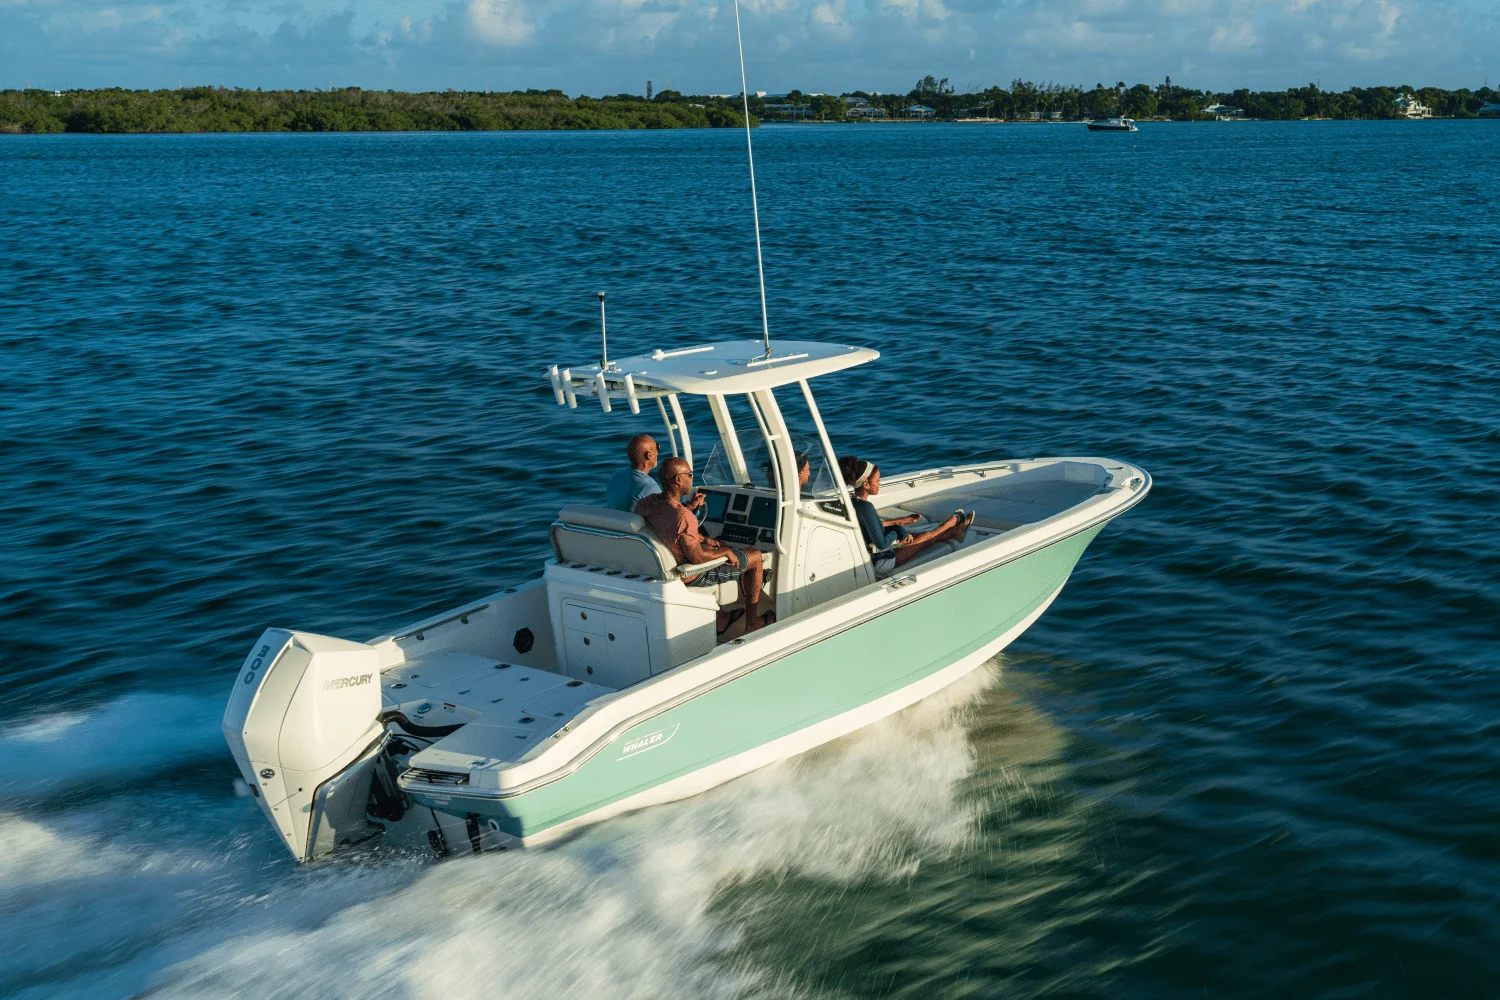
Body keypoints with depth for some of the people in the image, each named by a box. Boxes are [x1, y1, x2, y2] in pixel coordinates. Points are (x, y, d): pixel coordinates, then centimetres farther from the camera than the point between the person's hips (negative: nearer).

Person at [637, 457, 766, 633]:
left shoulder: (645, 503, -13)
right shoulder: (682, 517, -38)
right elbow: (697, 557, -29)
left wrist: (689, 506, 3)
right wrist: (725, 551, -13)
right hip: (694, 576, -8)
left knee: (714, 546, 38)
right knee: (756, 557, 11)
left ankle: (721, 619, 42)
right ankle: (752, 622, 27)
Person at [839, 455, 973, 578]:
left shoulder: (850, 500, -3)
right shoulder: (865, 507, -32)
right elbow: (881, 544, -28)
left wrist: (901, 531, 0)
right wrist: (895, 533, -7)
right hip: (876, 565, -8)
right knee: (924, 538, 14)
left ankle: (953, 532, 46)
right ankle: (954, 521, 41)